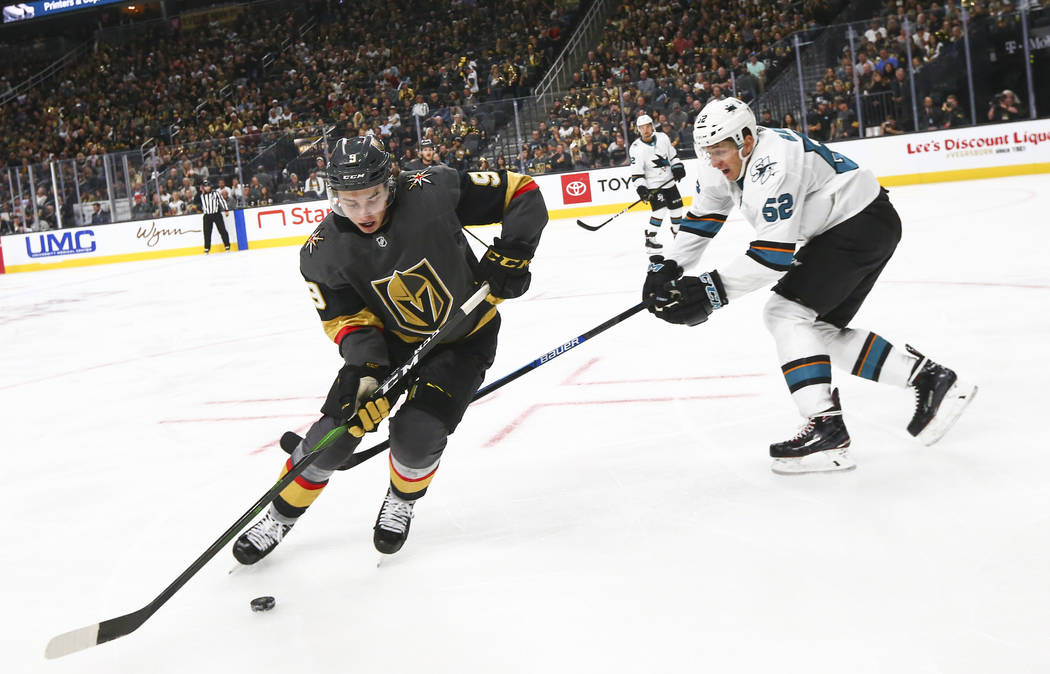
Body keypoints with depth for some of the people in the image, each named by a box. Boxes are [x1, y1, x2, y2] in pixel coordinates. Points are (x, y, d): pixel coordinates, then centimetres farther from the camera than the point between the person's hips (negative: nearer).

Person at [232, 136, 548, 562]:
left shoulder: (434, 192, -26)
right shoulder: (325, 251, -18)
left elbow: (521, 192, -18)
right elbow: (347, 318, -12)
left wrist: (510, 252, -27)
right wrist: (364, 363, -30)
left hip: (464, 338, -2)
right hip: (393, 339, 2)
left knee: (416, 434, -19)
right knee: (338, 426, -6)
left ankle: (402, 501, 15)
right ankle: (282, 515, 19)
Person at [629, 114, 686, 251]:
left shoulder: (662, 137, -2)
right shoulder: (636, 148, -16)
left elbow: (672, 154, 14)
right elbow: (636, 172, -16)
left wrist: (677, 167, 4)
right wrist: (641, 188, -25)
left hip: (669, 181, 6)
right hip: (653, 185, -6)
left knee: (676, 207, 10)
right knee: (660, 209, -20)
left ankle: (677, 233, 30)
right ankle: (649, 239, -14)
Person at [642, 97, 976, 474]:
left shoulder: (772, 167, -29)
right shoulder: (726, 163, 1)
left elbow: (775, 253, -31)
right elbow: (702, 218, 11)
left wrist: (711, 291, -33)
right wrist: (669, 267, -3)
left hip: (865, 223, -11)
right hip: (836, 231, 11)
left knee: (786, 312, -18)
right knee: (821, 329, 10)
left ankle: (826, 430, -21)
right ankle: (931, 379, 14)